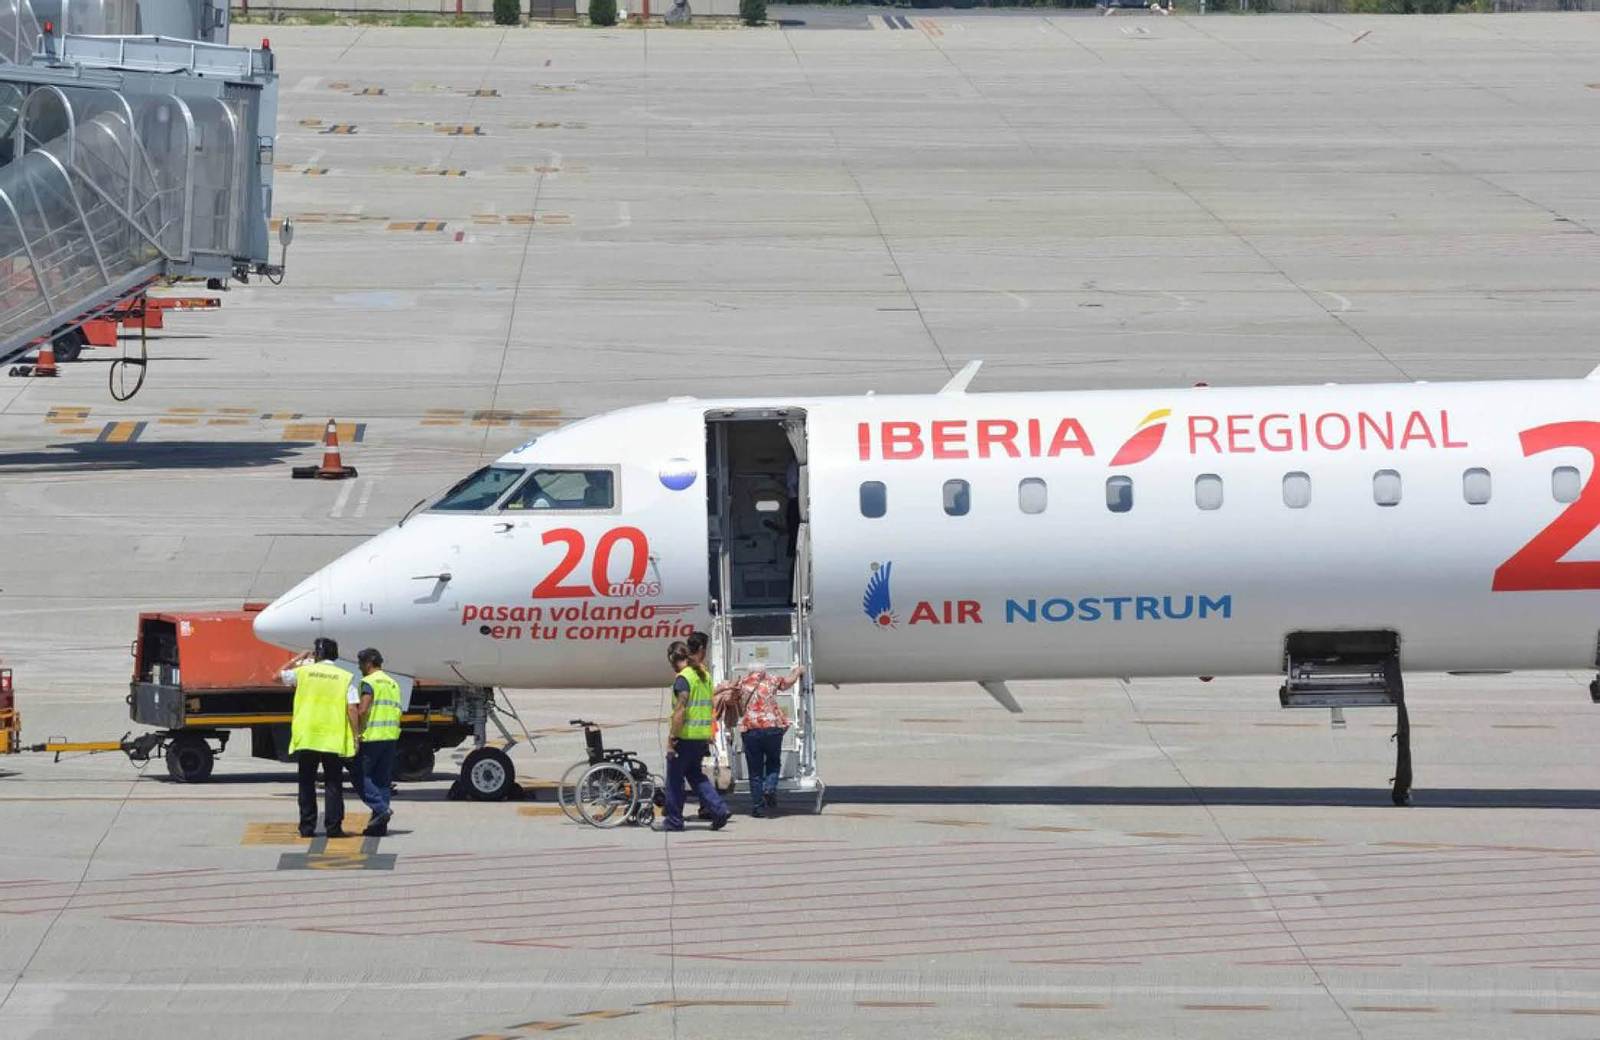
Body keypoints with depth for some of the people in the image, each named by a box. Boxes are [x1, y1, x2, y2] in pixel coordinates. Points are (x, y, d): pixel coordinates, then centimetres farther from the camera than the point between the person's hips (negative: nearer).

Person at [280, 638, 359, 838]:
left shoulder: (304, 672, 3)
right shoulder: (346, 677, 1)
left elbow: (278, 676, 20)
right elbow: (352, 709, -6)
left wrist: (298, 660, 31)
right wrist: (355, 737, -2)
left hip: (306, 738, 1)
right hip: (334, 739, -1)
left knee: (307, 784, 9)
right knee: (332, 784, 4)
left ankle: (307, 827, 9)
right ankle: (333, 827, -2)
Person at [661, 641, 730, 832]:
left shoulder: (683, 678, -14)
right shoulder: (704, 676, 12)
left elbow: (680, 710, -20)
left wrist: (671, 738, -18)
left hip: (685, 737, -8)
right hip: (703, 736, 8)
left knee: (675, 778, 5)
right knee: (695, 775, 19)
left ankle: (674, 820, 10)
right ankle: (719, 809, 5)